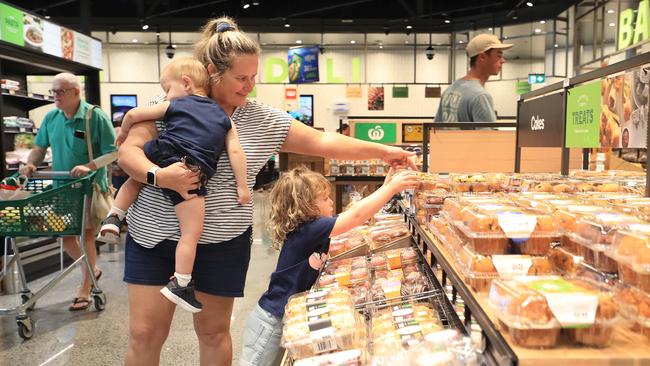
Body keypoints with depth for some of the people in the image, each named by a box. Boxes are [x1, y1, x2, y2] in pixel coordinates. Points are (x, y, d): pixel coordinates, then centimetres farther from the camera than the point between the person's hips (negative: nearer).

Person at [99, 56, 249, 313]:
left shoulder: (174, 105, 19)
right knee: (191, 233, 0)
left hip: (162, 158, 3)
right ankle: (180, 284, -4)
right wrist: (242, 187, 9)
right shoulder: (224, 117, 21)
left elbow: (134, 114, 17)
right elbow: (235, 151, 9)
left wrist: (124, 132, 37)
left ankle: (114, 217, 33)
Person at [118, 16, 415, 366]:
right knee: (145, 333, 6)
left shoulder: (264, 120, -2)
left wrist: (382, 151, 0)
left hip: (222, 243, 1)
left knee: (213, 331, 13)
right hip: (153, 234, 0)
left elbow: (322, 142, 1)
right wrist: (158, 175, -28)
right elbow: (128, 152, -7)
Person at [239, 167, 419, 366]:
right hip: (272, 322, -8)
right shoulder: (306, 230, -25)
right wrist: (392, 187, -25)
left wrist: (385, 187, -1)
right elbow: (357, 216, -28)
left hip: (289, 318, 8)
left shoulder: (314, 228, 0)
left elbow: (355, 215, 3)